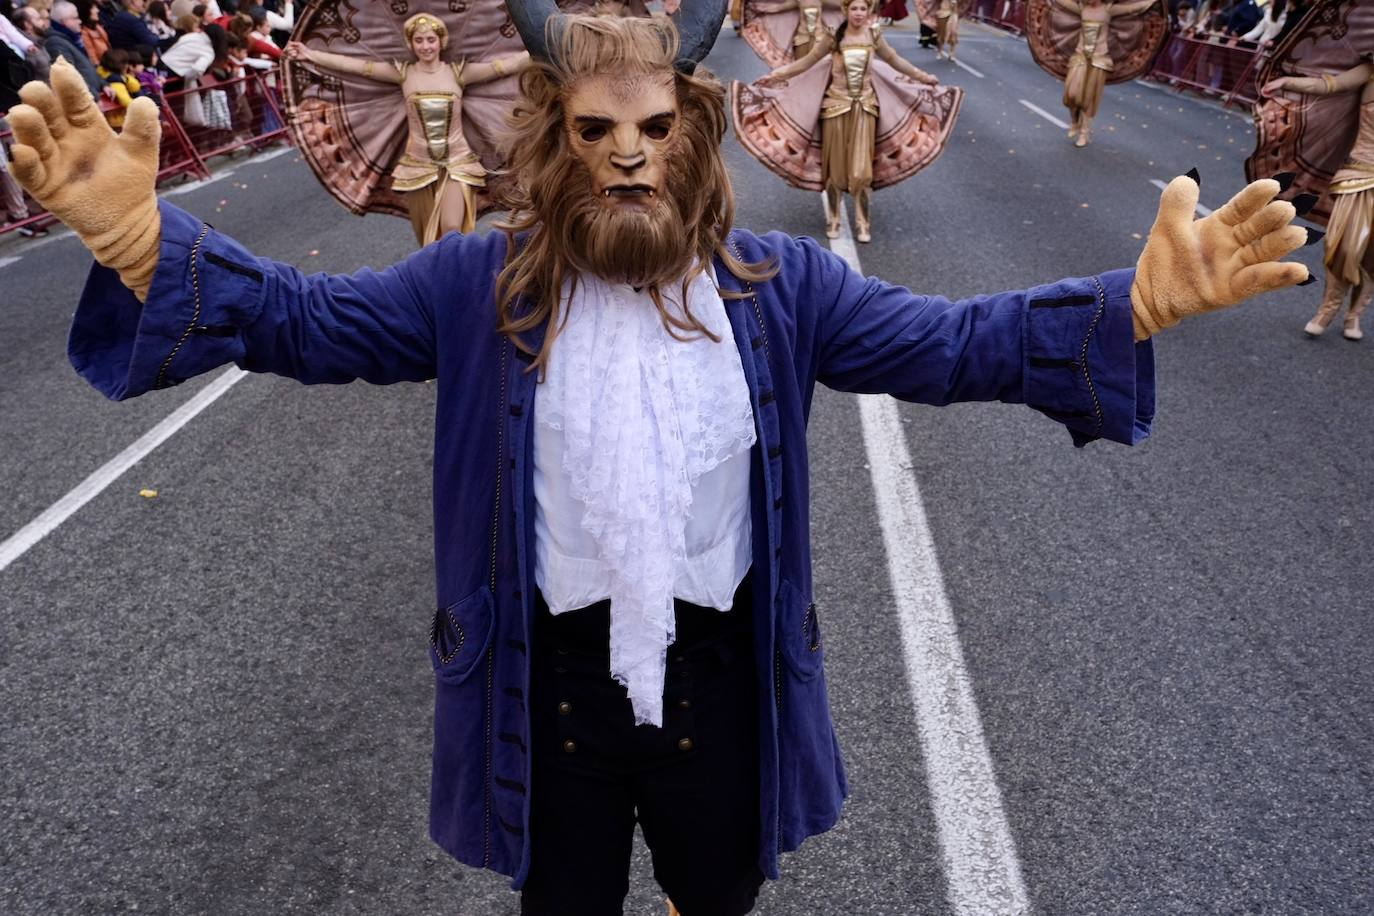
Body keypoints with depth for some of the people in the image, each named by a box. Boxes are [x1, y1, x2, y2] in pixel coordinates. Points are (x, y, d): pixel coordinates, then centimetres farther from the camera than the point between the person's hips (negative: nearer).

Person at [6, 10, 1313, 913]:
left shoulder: (777, 284, -8)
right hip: (545, 683, 0)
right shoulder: (479, 285, -8)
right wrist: (138, 235, -30)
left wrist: (1140, 302, -30)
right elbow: (299, 317, -12)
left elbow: (953, 344, -13)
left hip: (720, 676, 1)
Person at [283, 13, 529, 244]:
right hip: (418, 164, 2)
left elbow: (507, 65, -8)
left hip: (456, 162, -2)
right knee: (426, 237, 11)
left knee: (452, 230, -16)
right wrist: (310, 54, -12)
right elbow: (354, 65, -6)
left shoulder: (458, 72, -4)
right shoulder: (403, 72, -1)